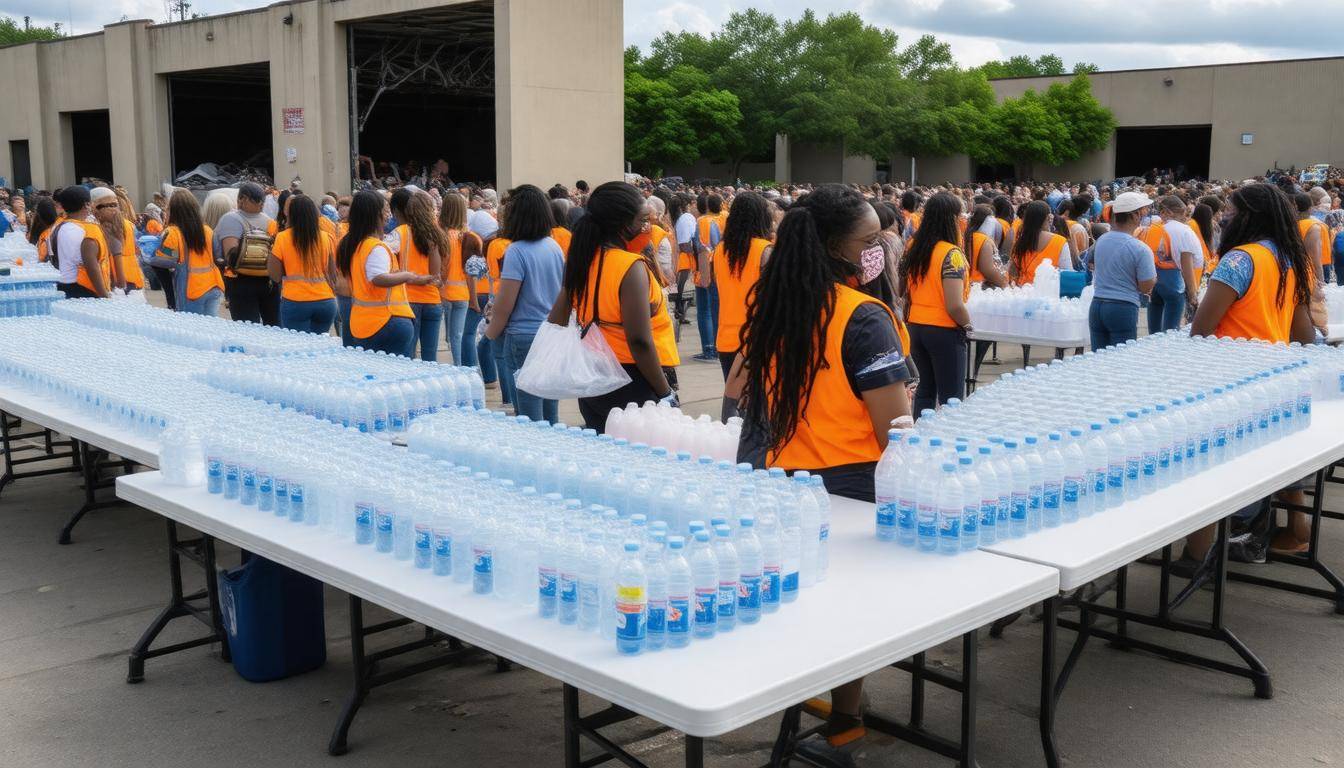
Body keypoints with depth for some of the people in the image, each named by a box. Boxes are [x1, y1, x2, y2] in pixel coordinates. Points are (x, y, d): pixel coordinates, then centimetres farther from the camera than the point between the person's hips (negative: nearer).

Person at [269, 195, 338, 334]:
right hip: (325, 302, 2)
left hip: (295, 302, -2)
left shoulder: (282, 238, -3)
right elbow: (333, 275, 4)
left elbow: (275, 276, 0)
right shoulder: (326, 238, 1)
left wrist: (271, 252, 13)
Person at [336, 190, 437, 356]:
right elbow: (379, 279, -34)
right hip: (386, 322, -9)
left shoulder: (348, 244, 9)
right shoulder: (376, 248, -18)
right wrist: (408, 276, -26)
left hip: (359, 324, 9)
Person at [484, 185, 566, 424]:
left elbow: (505, 304, -12)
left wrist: (491, 332, 4)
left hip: (524, 336, -7)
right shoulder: (555, 247, 6)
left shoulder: (517, 251, -14)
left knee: (530, 416, -1)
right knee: (551, 413, 13)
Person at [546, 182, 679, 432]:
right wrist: (666, 393, -16)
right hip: (636, 380, -8)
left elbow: (555, 324, 9)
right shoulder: (632, 266, -16)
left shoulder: (582, 262, 5)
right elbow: (639, 341, -22)